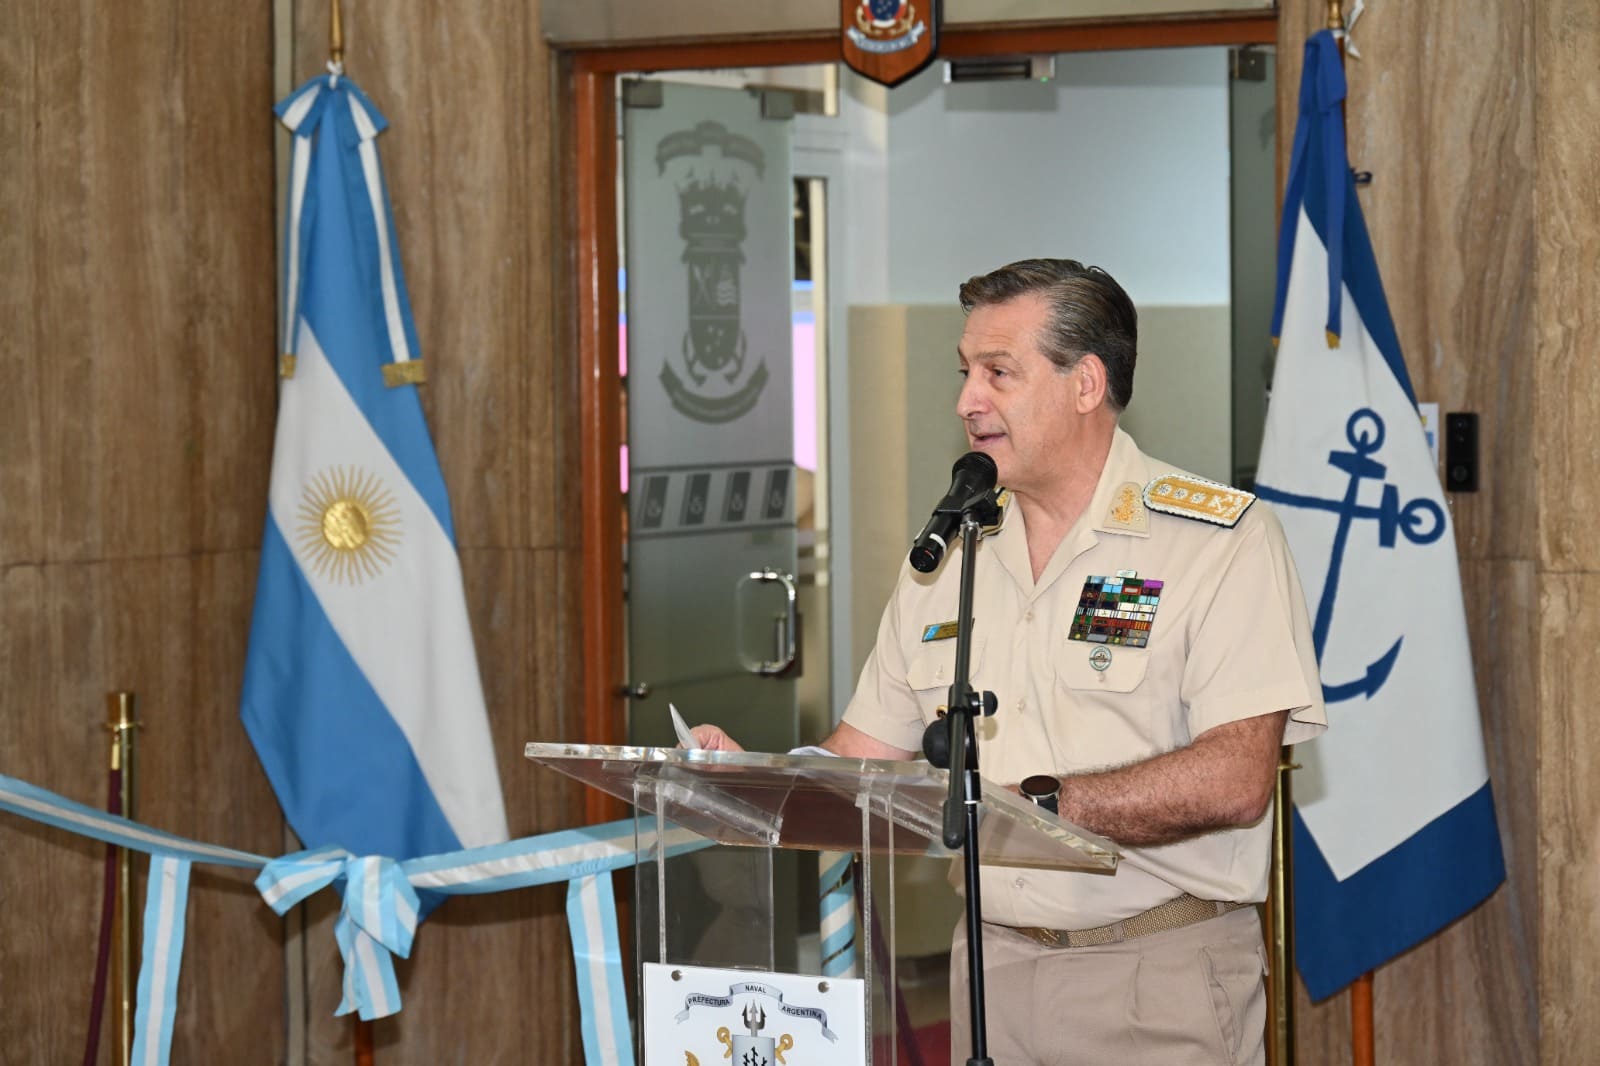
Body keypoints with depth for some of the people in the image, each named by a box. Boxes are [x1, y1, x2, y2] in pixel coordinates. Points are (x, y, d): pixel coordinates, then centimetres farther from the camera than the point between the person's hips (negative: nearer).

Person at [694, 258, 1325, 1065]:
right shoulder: (947, 554, 11)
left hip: (1158, 974, -5)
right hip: (986, 963, 5)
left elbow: (1235, 779, -19)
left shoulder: (1223, 539, -8)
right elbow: (864, 750, 13)